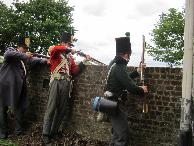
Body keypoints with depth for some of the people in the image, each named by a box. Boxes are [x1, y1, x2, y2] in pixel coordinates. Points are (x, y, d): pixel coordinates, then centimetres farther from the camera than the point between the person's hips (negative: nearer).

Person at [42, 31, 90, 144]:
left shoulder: (70, 57, 20)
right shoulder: (56, 53, 2)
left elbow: (75, 71, 13)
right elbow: (52, 49, -24)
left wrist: (84, 61, 4)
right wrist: (69, 49, -19)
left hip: (66, 84, 6)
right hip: (57, 82, -6)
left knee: (63, 109, 9)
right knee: (51, 108, -4)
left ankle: (54, 131, 22)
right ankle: (46, 134, 2)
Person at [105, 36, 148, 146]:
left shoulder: (116, 63, 9)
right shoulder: (119, 67, -22)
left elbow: (125, 78, 23)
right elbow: (130, 87, -23)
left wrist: (137, 71, 18)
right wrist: (142, 90, -5)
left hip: (112, 102, 11)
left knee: (118, 131, 23)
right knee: (123, 135, -9)